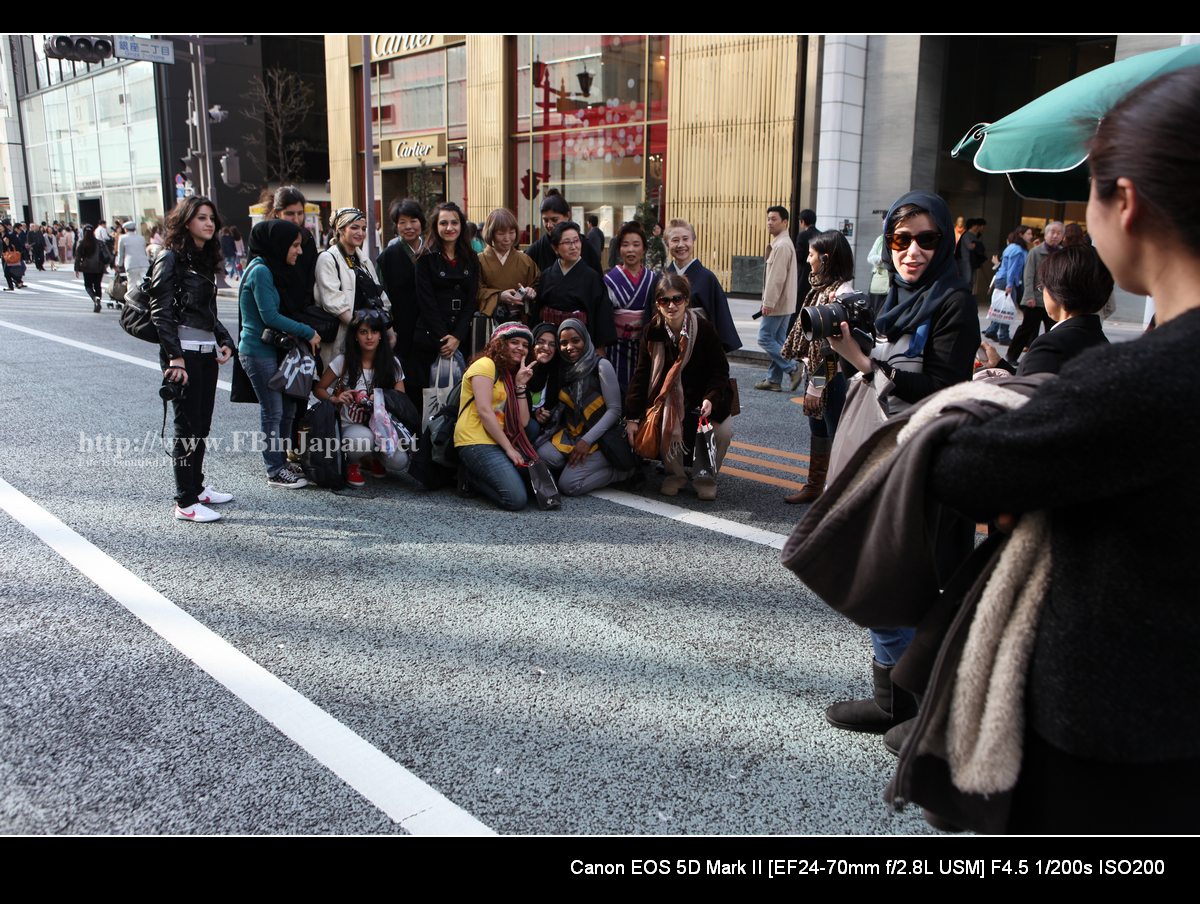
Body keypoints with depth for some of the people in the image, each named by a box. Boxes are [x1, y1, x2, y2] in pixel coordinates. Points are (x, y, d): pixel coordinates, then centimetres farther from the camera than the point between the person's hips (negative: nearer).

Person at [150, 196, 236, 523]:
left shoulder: (206, 259, 16)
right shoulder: (171, 258, -8)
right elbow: (161, 311, -13)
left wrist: (224, 340, 8)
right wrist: (175, 357, -19)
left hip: (207, 350, 8)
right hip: (183, 351, -8)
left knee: (202, 423, 13)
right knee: (188, 425, -6)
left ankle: (196, 487, 25)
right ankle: (185, 503, 0)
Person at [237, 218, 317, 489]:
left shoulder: (274, 270, 14)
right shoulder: (260, 271, -15)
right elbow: (270, 317, -19)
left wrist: (291, 332, -1)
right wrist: (307, 332, -13)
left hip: (273, 349, 9)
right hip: (258, 351, -9)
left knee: (288, 409, 12)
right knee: (273, 412, -3)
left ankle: (281, 462, 23)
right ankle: (275, 471, 7)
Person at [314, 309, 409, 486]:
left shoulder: (392, 364, 1)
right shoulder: (343, 362, -4)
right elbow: (318, 389, 3)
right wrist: (335, 398, -20)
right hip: (349, 426, -2)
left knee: (399, 461, -27)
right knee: (363, 438, -39)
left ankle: (375, 456, 12)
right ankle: (351, 463, -1)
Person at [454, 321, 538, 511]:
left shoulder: (513, 375, 23)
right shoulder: (485, 365, -2)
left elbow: (523, 422, 10)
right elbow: (484, 412, -13)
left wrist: (521, 385, 2)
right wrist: (509, 448, -14)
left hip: (501, 442, 9)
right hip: (477, 443, -9)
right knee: (517, 499, -24)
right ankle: (471, 477, 1)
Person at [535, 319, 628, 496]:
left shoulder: (601, 366, -7)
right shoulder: (564, 369, 11)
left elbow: (614, 410, -11)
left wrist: (587, 441, -17)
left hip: (600, 436, -5)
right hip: (572, 433, 5)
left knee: (568, 485, -22)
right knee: (544, 454, -27)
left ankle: (618, 470, 0)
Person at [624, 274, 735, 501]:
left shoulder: (704, 329, -16)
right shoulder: (652, 332, -9)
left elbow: (720, 370, -10)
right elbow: (642, 374, -4)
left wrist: (711, 398, -30)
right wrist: (632, 416, -9)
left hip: (705, 394, -1)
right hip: (670, 395, 1)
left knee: (723, 431, -25)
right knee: (668, 429, -27)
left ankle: (706, 478, 2)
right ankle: (675, 476, 3)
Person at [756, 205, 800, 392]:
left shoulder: (782, 245, -16)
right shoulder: (781, 243, 17)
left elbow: (777, 277, -21)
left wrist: (768, 303, -20)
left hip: (777, 304, -10)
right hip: (784, 304, 10)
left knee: (765, 338, -7)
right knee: (777, 341, 10)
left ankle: (792, 368, -6)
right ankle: (774, 380, 12)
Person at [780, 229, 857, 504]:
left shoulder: (841, 294, -19)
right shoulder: (822, 288, 10)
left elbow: (830, 346, -23)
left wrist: (816, 387, -23)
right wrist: (806, 375, 15)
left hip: (832, 378, -10)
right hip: (815, 372, 10)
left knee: (837, 435, 0)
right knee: (817, 430, 19)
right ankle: (814, 487, 32)